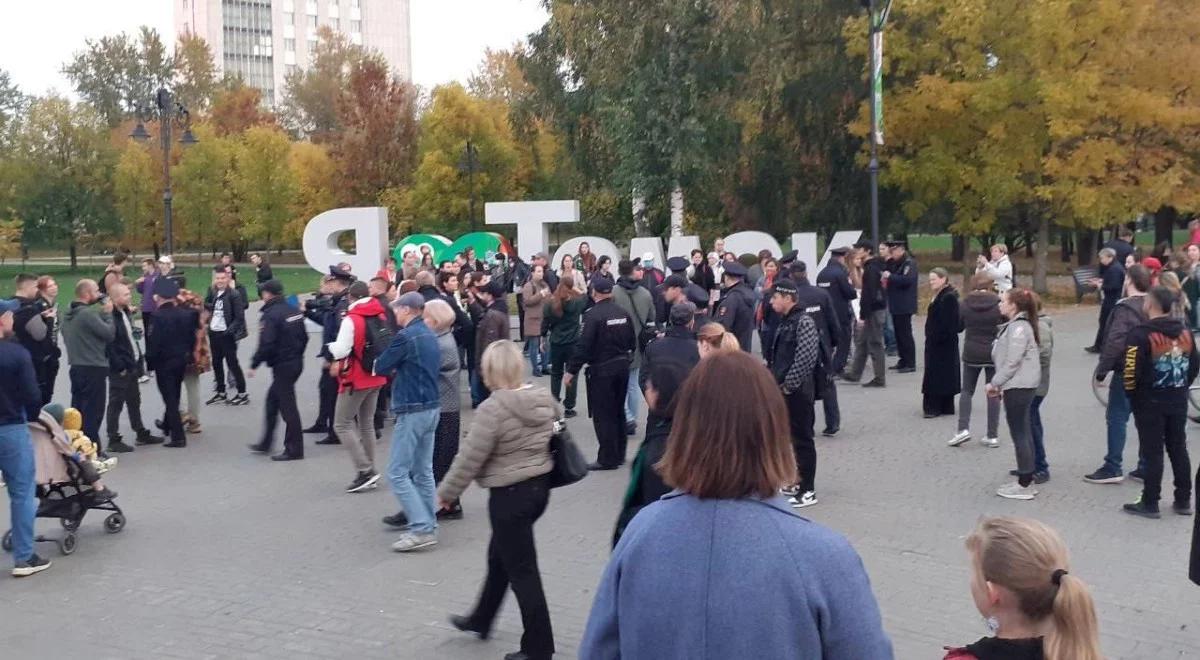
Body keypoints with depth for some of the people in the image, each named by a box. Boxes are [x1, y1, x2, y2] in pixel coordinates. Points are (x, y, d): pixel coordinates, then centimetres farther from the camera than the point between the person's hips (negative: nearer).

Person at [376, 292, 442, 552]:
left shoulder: (406, 336, -15)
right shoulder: (429, 336, 11)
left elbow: (380, 367, -10)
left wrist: (391, 367, 11)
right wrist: (398, 370, 6)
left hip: (412, 411, -9)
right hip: (431, 406, 9)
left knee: (397, 473, -6)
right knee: (423, 471, 15)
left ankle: (421, 528, -10)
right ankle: (427, 523, 20)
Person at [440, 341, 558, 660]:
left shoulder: (492, 409, -21)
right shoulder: (545, 399, -1)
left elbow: (470, 458, -16)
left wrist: (446, 492, -3)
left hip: (509, 494, -8)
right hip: (540, 486, 8)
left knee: (521, 569, 3)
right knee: (499, 555, 25)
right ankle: (480, 620, 43)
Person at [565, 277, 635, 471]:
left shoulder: (592, 315, -17)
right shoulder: (623, 313, 3)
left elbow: (583, 346, -19)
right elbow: (632, 342, 8)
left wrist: (571, 371, -12)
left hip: (601, 370, -7)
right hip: (622, 366, 7)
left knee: (603, 415, 1)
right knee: (618, 411, 18)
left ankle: (608, 459, 4)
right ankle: (619, 454, 26)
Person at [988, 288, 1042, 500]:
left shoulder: (1018, 328, -16)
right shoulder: (1014, 326, 15)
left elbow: (1012, 362, -21)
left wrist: (995, 383, -13)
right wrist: (999, 384, 15)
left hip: (1018, 387, -11)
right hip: (1019, 386, 11)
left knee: (1019, 434, -6)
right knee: (1023, 433, 14)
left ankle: (1024, 485, -1)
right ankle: (1026, 480, 22)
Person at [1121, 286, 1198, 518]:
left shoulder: (1141, 335, -18)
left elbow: (1132, 371, -20)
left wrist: (1131, 394, -2)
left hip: (1149, 402, -6)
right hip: (1178, 401, 6)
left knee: (1152, 453, 0)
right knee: (1178, 449, 14)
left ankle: (1150, 503, 5)